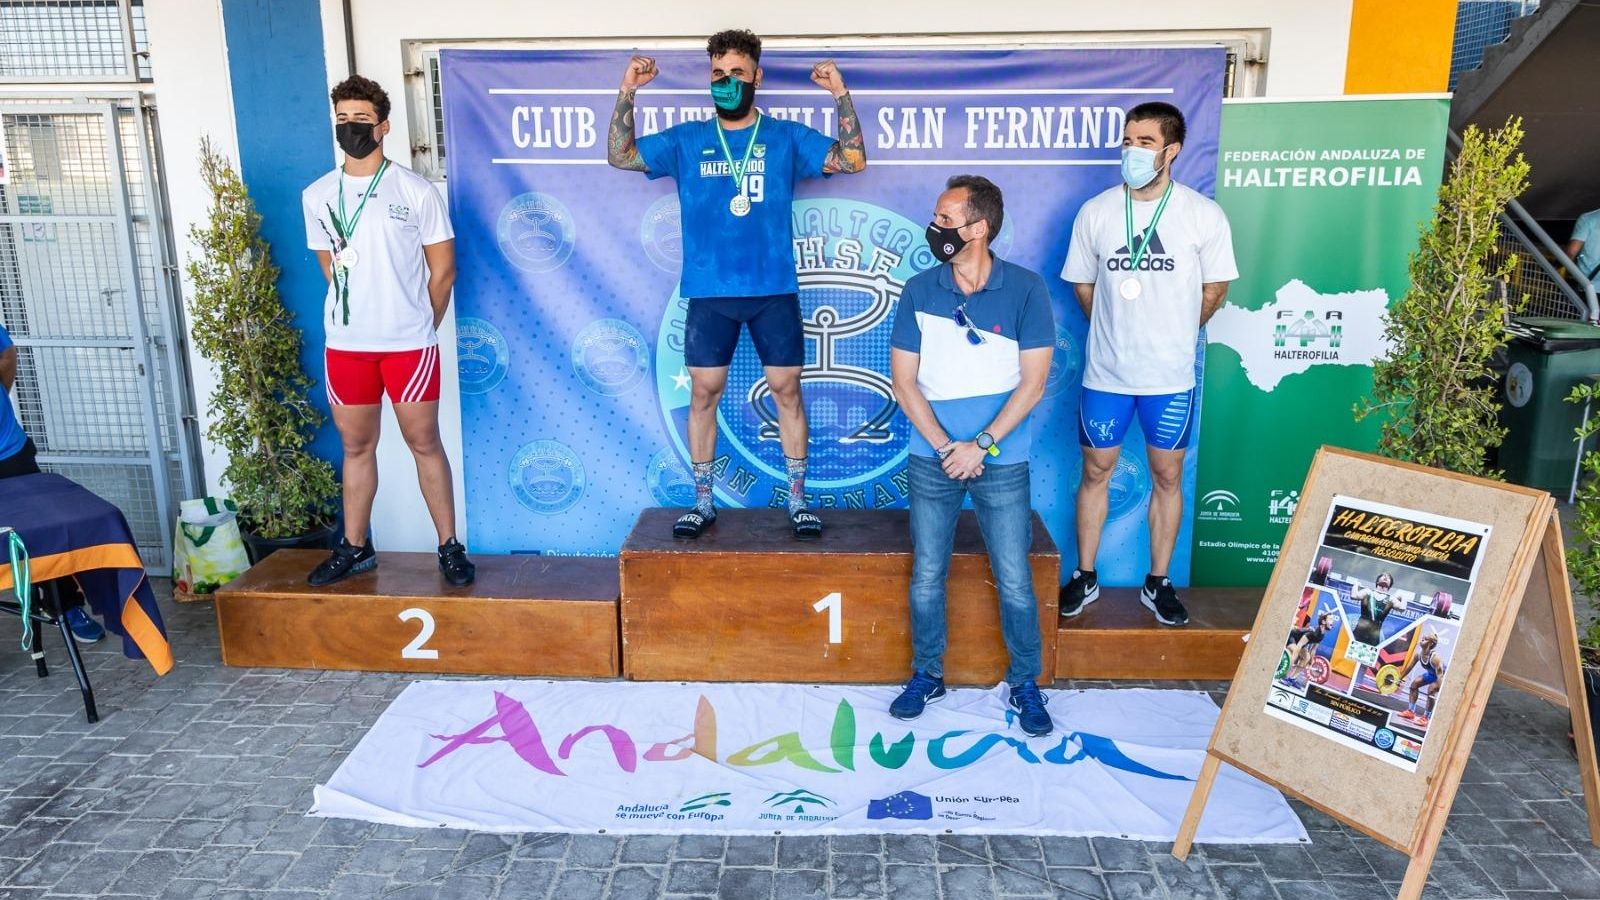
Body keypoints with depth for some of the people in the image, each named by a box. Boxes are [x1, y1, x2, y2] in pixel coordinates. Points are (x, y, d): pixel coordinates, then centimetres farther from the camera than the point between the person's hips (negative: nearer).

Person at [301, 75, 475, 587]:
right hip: (345, 344, 3)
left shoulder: (416, 191, -4)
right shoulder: (318, 196, 6)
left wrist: (416, 327, 4)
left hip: (409, 343, -3)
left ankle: (450, 547, 13)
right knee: (356, 446, 12)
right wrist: (358, 313, 11)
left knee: (424, 443, 3)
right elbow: (331, 267, 16)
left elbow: (442, 269, 0)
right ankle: (354, 548, 25)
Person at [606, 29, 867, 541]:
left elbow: (853, 159, -1)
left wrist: (840, 94, -11)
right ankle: (703, 502, 17)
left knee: (786, 388, 3)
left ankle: (798, 501, 15)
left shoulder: (787, 138, 5)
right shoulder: (686, 140, 8)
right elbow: (620, 156, 5)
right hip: (709, 293, 1)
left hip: (774, 290, -1)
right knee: (704, 392, 4)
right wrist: (627, 92, -6)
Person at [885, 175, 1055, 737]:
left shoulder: (1025, 290, -6)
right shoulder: (919, 291, -1)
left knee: (1014, 582, 3)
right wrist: (946, 448, -11)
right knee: (926, 576, 9)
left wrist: (981, 446, -14)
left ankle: (1025, 684, 24)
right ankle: (927, 675, 28)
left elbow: (1032, 382, -7)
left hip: (1001, 461, -2)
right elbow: (903, 381, -1)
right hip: (933, 459, 2)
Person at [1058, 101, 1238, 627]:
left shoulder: (1204, 215, -6)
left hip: (1171, 375, 0)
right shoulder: (1096, 212, -3)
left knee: (1167, 476, 10)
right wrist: (1118, 331, 10)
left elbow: (1214, 289, 4)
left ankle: (1158, 583, 25)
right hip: (1106, 372, 1)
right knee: (1096, 471, 10)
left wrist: (1173, 334, 9)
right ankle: (1085, 577, 25)